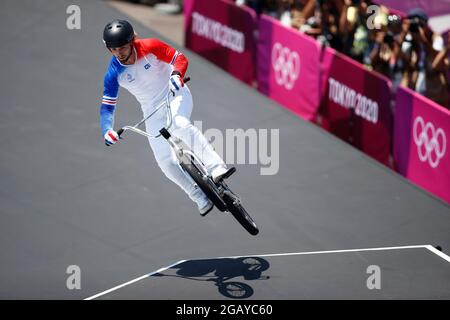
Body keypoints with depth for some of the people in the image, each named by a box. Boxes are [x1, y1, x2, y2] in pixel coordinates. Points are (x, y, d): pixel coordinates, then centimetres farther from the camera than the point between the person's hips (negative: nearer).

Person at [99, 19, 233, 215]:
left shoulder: (149, 47, -19)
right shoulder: (114, 74, -13)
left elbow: (180, 58, -15)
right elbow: (107, 106, -8)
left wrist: (176, 74, -37)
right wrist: (107, 131, -25)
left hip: (176, 95, -3)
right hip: (153, 110, 3)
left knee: (180, 124, -37)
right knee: (164, 160, -11)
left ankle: (216, 167, -38)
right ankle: (200, 198, 1)